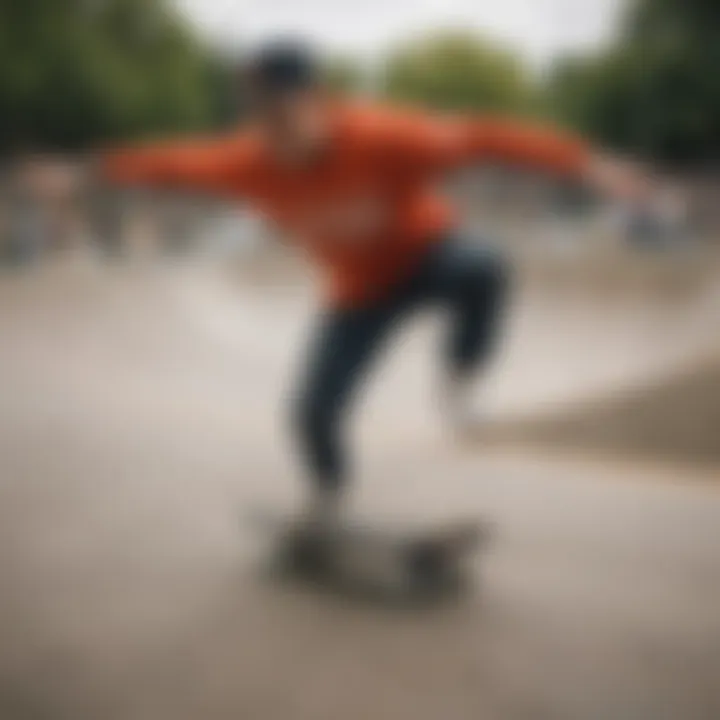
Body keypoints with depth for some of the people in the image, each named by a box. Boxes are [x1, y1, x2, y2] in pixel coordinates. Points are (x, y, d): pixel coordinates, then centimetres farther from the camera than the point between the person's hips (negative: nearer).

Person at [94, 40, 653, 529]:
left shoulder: (382, 138, -35)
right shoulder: (249, 165, -23)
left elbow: (481, 138, -37)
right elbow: (179, 163, -5)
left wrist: (581, 162, -44)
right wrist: (106, 169, 8)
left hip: (427, 250, -3)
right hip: (363, 286, 3)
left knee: (483, 269, -39)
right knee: (314, 410, -3)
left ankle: (460, 375, -10)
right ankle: (328, 494, 32)